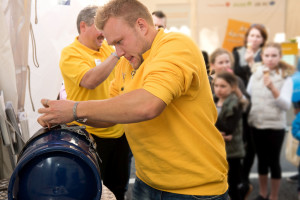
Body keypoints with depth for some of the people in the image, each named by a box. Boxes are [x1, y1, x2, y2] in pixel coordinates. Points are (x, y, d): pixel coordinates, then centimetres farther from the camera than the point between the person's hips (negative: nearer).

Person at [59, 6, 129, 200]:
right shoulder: (70, 53, -12)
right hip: (90, 135, -6)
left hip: (118, 131, 6)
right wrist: (116, 53, -29)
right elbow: (90, 80, -28)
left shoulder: (105, 47, 8)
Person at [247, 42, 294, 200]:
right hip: (256, 125, 3)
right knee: (262, 159, 15)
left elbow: (286, 105, -18)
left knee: (273, 161, 6)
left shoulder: (286, 77, -8)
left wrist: (272, 88, -31)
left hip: (275, 127, -3)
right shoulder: (255, 75, 3)